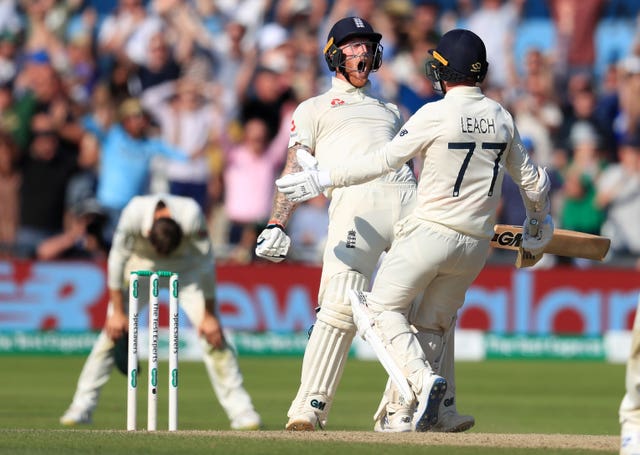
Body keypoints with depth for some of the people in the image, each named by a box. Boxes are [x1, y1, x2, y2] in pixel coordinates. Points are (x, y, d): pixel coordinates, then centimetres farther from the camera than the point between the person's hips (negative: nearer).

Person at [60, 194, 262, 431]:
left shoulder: (192, 216, -36)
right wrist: (117, 312, -18)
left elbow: (205, 265, -24)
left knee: (213, 333, -12)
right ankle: (82, 406, -3)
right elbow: (117, 260, -22)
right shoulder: (134, 214, -36)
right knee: (113, 330, -10)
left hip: (186, 267, 0)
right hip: (141, 264, 0)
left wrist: (209, 315, -18)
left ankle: (240, 410, -8)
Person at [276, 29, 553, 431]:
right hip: (476, 244, 6)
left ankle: (421, 379, -20)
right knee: (434, 324, 17)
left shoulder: (436, 115, -11)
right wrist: (540, 224, 33)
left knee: (382, 309, 4)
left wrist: (326, 178, -3)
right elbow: (532, 180, 14)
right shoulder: (501, 117, 6)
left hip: (429, 234, -6)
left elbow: (385, 161, -11)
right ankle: (399, 409, 7)